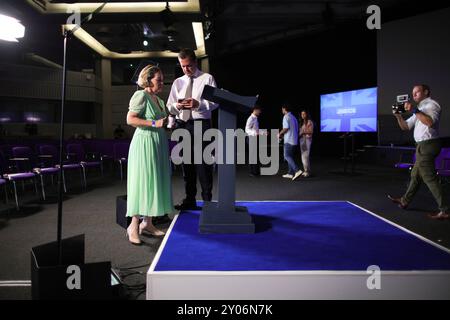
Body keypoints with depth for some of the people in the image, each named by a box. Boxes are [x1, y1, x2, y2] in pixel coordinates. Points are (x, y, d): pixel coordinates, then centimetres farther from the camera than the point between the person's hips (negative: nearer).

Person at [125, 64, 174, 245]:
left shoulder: (160, 100, 17)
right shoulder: (141, 95, -7)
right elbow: (130, 119, -15)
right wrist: (154, 123, -19)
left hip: (159, 144, 8)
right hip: (145, 143, -8)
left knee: (155, 182, 8)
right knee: (142, 181, -7)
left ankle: (147, 223, 15)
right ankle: (133, 225, 1)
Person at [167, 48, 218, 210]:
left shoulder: (207, 78, 5)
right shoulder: (177, 82, 16)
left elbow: (215, 102, -5)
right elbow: (169, 107, 13)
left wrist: (198, 103, -22)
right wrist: (177, 106, -10)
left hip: (201, 124, -4)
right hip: (182, 125, 5)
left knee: (203, 164, -6)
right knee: (186, 164, 9)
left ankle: (207, 200, 4)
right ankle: (190, 200, 19)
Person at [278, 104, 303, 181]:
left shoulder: (286, 117, -8)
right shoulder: (293, 117, 18)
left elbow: (286, 128, -19)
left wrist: (280, 134, -2)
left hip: (289, 140, -9)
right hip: (294, 140, 9)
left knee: (287, 156, -10)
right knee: (290, 156, 13)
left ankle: (297, 170, -22)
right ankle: (290, 173, 13)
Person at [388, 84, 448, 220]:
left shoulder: (431, 104, -7)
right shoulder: (420, 109, 21)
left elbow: (430, 122, -26)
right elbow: (405, 126, 20)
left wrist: (414, 110, -25)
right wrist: (398, 116, 4)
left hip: (427, 145, -10)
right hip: (423, 146, 10)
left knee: (430, 178, -10)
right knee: (416, 175, 17)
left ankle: (444, 210, -8)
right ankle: (405, 201, 29)